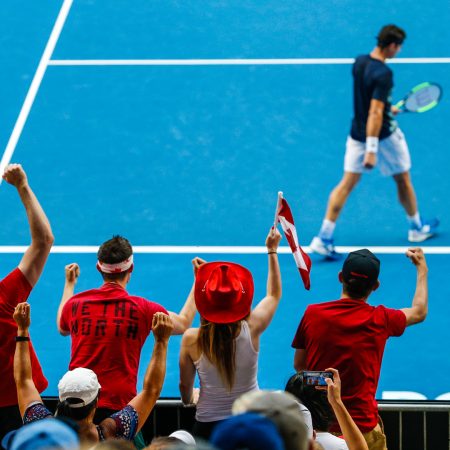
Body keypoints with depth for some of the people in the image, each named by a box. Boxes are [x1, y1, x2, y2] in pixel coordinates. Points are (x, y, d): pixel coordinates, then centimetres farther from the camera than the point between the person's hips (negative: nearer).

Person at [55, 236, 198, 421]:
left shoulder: (75, 304, 5)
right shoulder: (142, 308, -3)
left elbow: (63, 329, 32)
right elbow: (183, 324, 17)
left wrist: (69, 284, 44)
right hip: (119, 405, -3)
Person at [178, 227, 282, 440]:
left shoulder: (191, 339, -15)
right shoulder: (251, 329, -13)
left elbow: (185, 386, 0)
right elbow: (274, 294, 8)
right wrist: (272, 250, 19)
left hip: (207, 428, -1)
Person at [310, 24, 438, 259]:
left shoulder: (359, 62, -1)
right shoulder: (383, 74, -26)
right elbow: (375, 113, -30)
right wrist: (372, 150, -32)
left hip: (357, 133, 7)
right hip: (382, 134, -6)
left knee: (347, 183, 5)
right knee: (403, 180, 16)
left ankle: (324, 238, -3)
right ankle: (417, 228, 35)